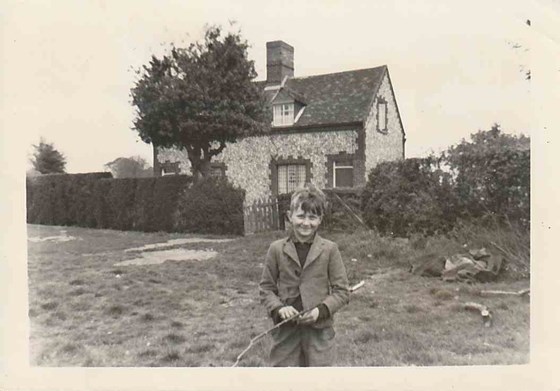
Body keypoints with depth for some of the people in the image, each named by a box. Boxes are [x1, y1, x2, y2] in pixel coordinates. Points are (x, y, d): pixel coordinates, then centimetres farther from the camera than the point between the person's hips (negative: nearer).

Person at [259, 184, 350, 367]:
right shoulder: (277, 249, -3)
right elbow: (266, 288, 4)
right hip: (286, 330, 1)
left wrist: (321, 310, -16)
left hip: (319, 329, -1)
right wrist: (279, 308, -13)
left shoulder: (330, 249, -6)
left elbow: (342, 291, -2)